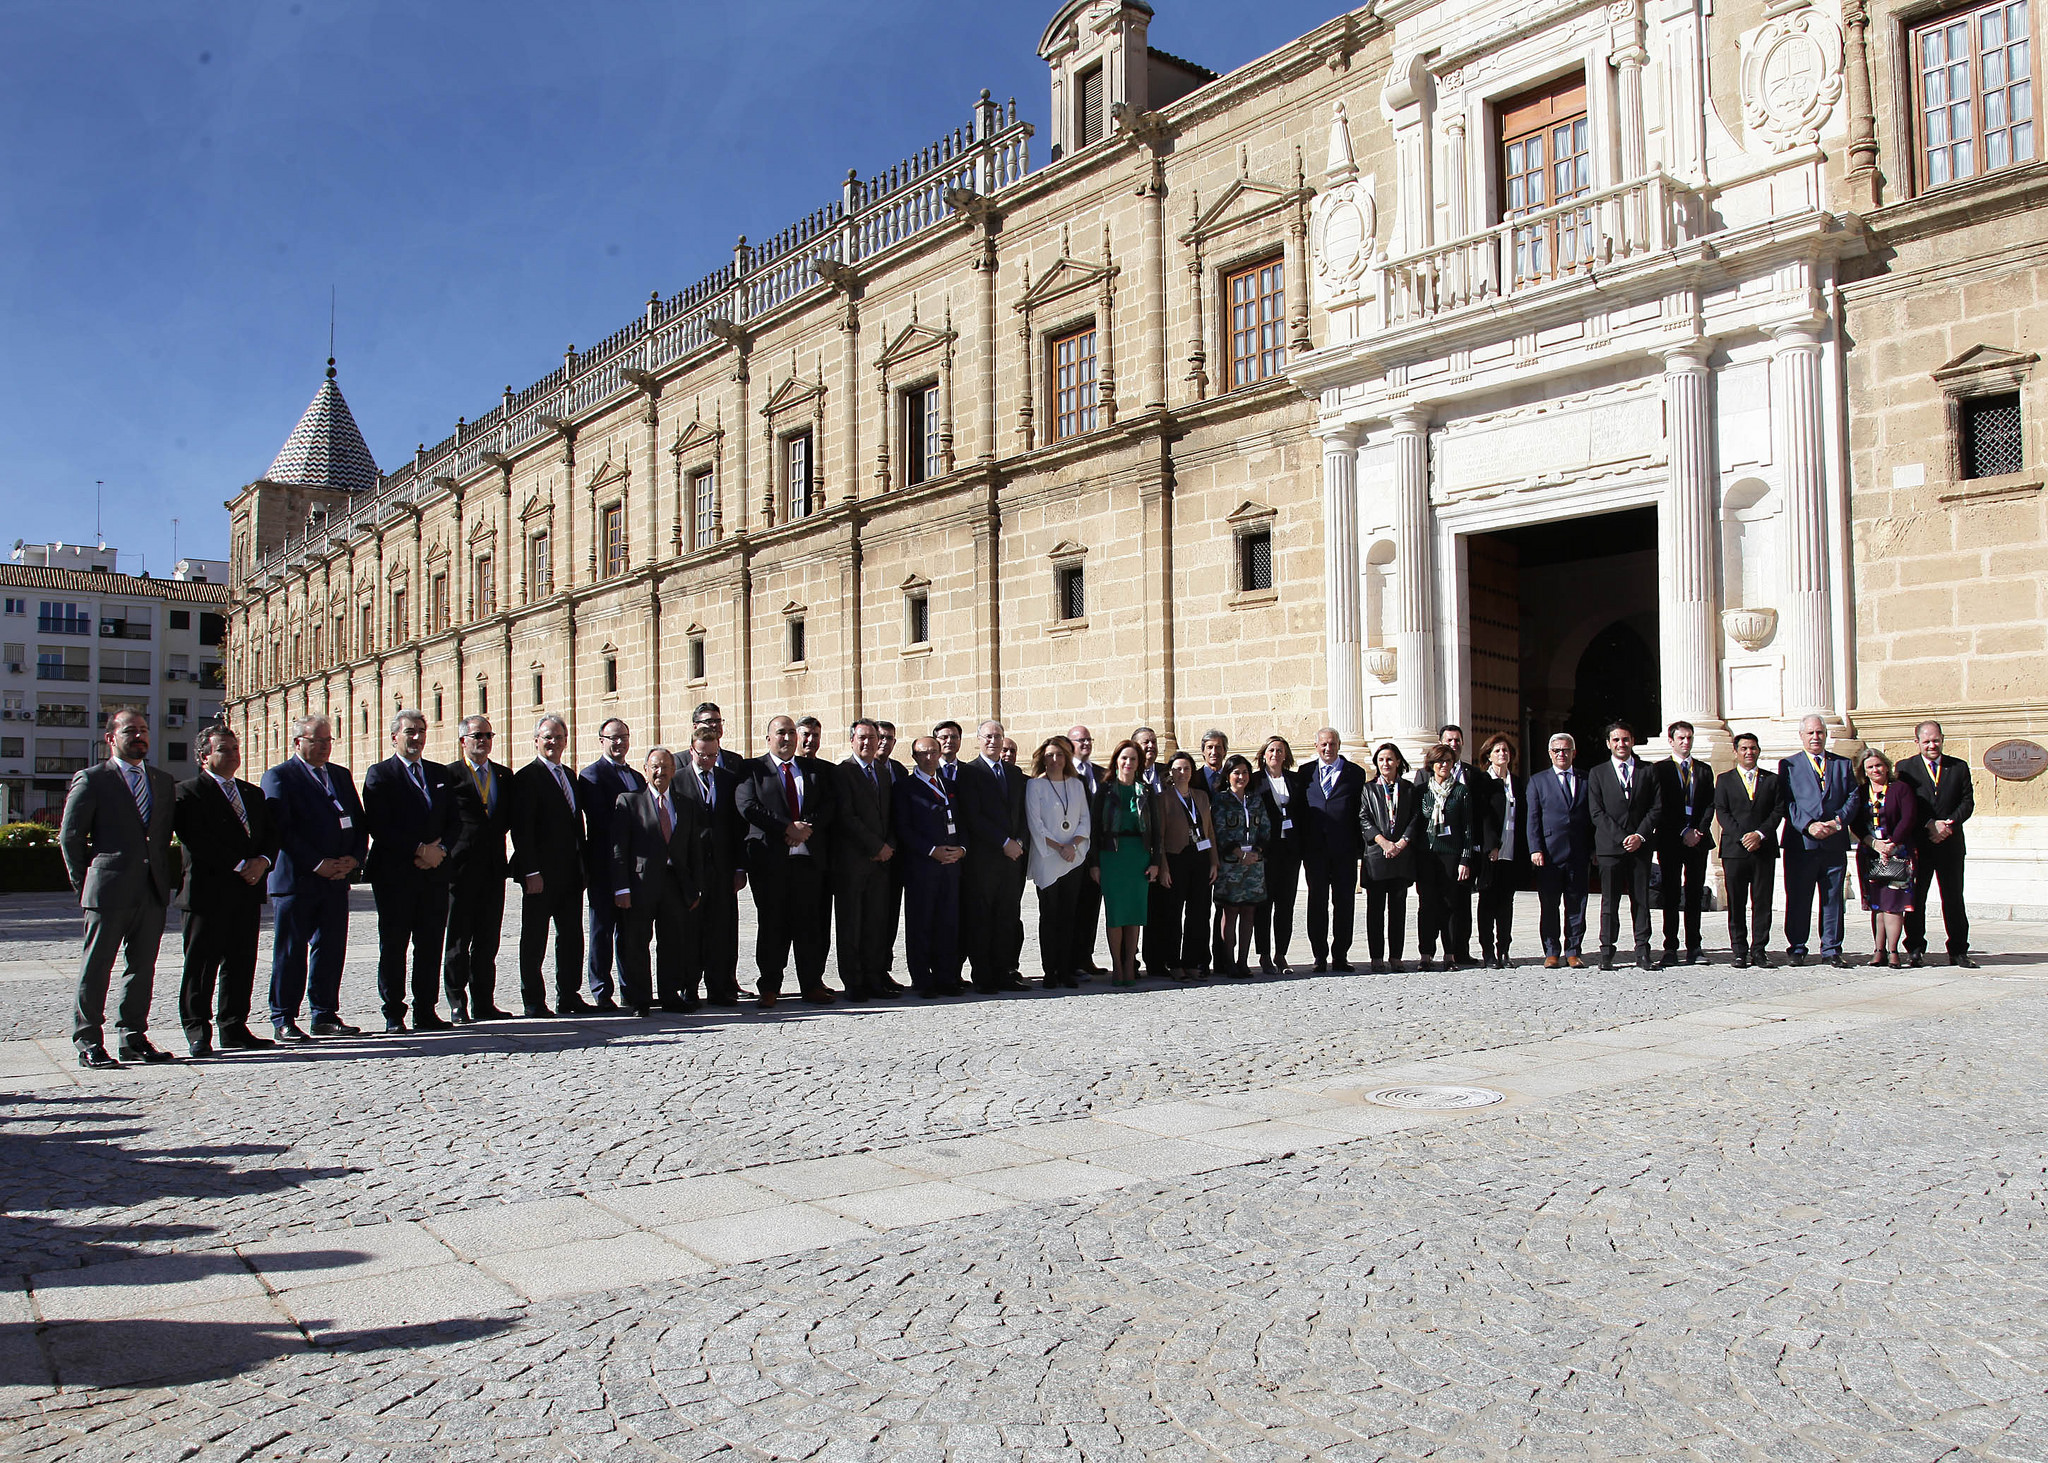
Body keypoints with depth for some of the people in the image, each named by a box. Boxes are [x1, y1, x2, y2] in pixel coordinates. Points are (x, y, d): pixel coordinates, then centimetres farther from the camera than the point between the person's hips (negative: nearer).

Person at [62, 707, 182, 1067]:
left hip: (153, 892, 5)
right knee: (96, 967, 1)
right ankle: (88, 1042, 10)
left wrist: (168, 880, 9)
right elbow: (70, 837, 0)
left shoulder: (163, 781, 15)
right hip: (109, 890, -5)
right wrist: (85, 884, 0)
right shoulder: (90, 780, 0)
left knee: (142, 967, 9)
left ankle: (133, 1038, 17)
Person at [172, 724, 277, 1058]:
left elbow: (272, 833, 14)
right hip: (208, 892, -6)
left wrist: (262, 861, -7)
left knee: (241, 964, 8)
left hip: (248, 892, 6)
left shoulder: (254, 793, 19)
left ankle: (234, 1028, 15)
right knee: (201, 965, 0)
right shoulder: (188, 792, -2)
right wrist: (241, 865, -17)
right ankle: (197, 1032, 8)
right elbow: (197, 840, -15)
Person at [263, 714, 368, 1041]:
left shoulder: (342, 776, 17)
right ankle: (283, 1020, 7)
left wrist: (354, 858, -3)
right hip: (295, 879, -6)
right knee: (290, 952, 0)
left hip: (336, 879, 6)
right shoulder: (279, 776, -2)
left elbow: (360, 823, 15)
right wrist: (317, 864, -16)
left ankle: (325, 1015, 17)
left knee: (331, 949, 8)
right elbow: (281, 829, -11)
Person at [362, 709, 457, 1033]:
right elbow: (379, 827, -9)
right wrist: (420, 849, -14)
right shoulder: (379, 774, 1)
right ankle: (393, 1014, 9)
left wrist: (439, 849, -6)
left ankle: (426, 1011, 12)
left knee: (431, 945, 5)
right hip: (395, 873, -4)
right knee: (393, 946, 1)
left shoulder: (441, 774, 16)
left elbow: (453, 821, 13)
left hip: (435, 872, 4)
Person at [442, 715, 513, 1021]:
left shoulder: (505, 775, 14)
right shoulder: (450, 774, -2)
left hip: (494, 866, 5)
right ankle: (457, 1004, 8)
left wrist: (497, 835, 2)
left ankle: (483, 1003, 13)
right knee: (458, 939, 1)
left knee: (488, 938, 8)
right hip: (461, 866, -5)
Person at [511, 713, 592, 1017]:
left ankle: (568, 996, 18)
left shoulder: (570, 776, 17)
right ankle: (533, 1000, 10)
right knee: (534, 939, 3)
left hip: (571, 874, 7)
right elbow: (521, 830, -13)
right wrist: (531, 872, -18)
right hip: (542, 874, -7)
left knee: (572, 936, 9)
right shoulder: (527, 778, -7)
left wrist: (582, 865, 13)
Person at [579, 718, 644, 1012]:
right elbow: (601, 822, -14)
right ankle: (601, 993, 5)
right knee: (602, 929, 0)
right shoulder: (591, 775, -5)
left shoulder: (637, 777, 18)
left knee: (630, 931, 11)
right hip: (605, 865, -7)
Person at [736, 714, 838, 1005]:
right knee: (772, 924, 1)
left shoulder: (813, 768, 16)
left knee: (810, 924, 4)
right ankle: (768, 987, 11)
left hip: (809, 856, 3)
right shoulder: (753, 769, 6)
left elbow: (828, 804, 8)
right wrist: (788, 827, -14)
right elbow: (748, 806, -8)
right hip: (770, 857, -3)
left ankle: (812, 985, 11)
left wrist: (808, 828, -10)